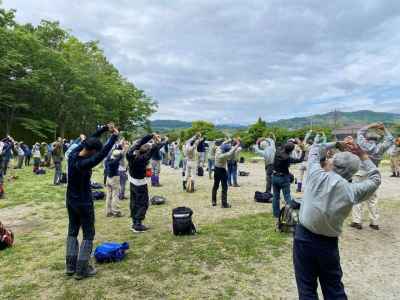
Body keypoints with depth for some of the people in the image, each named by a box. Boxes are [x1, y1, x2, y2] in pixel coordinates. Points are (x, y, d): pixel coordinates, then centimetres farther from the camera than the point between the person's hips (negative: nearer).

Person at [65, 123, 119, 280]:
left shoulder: (73, 154, -7)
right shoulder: (85, 164, -28)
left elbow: (89, 139, 2)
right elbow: (103, 154, -34)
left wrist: (104, 128, -3)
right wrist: (115, 136, -26)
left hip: (71, 201, 8)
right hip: (84, 203, -8)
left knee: (72, 232, 17)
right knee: (88, 234, 6)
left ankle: (70, 266, 25)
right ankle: (81, 269, 10)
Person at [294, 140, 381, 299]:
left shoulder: (317, 176, -12)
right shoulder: (353, 191, -11)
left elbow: (314, 149, 6)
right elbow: (375, 178, 10)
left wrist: (336, 145, 15)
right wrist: (362, 155, 13)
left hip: (303, 238, 0)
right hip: (328, 244, 1)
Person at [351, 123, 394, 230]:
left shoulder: (364, 144, -10)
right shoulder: (380, 148, -3)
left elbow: (360, 132, 7)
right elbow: (390, 140, 16)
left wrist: (371, 126, 9)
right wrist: (384, 129, 15)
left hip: (360, 174, -3)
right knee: (373, 199, 13)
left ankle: (357, 221, 1)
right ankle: (375, 223, 18)